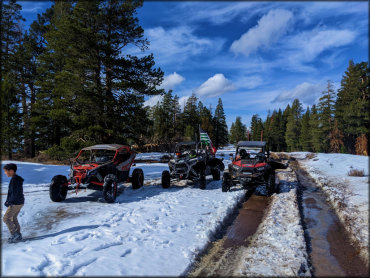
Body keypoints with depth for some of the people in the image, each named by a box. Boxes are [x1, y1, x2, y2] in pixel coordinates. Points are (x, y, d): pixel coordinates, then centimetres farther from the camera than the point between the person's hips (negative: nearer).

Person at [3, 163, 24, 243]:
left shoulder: (14, 180, -20)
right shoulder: (17, 179, 10)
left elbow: (14, 194, -23)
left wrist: (8, 202, -12)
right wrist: (8, 201, 12)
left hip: (15, 203, -9)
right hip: (19, 202, 9)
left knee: (6, 218, 2)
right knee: (13, 218, 18)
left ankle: (14, 234, 7)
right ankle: (18, 235, 25)